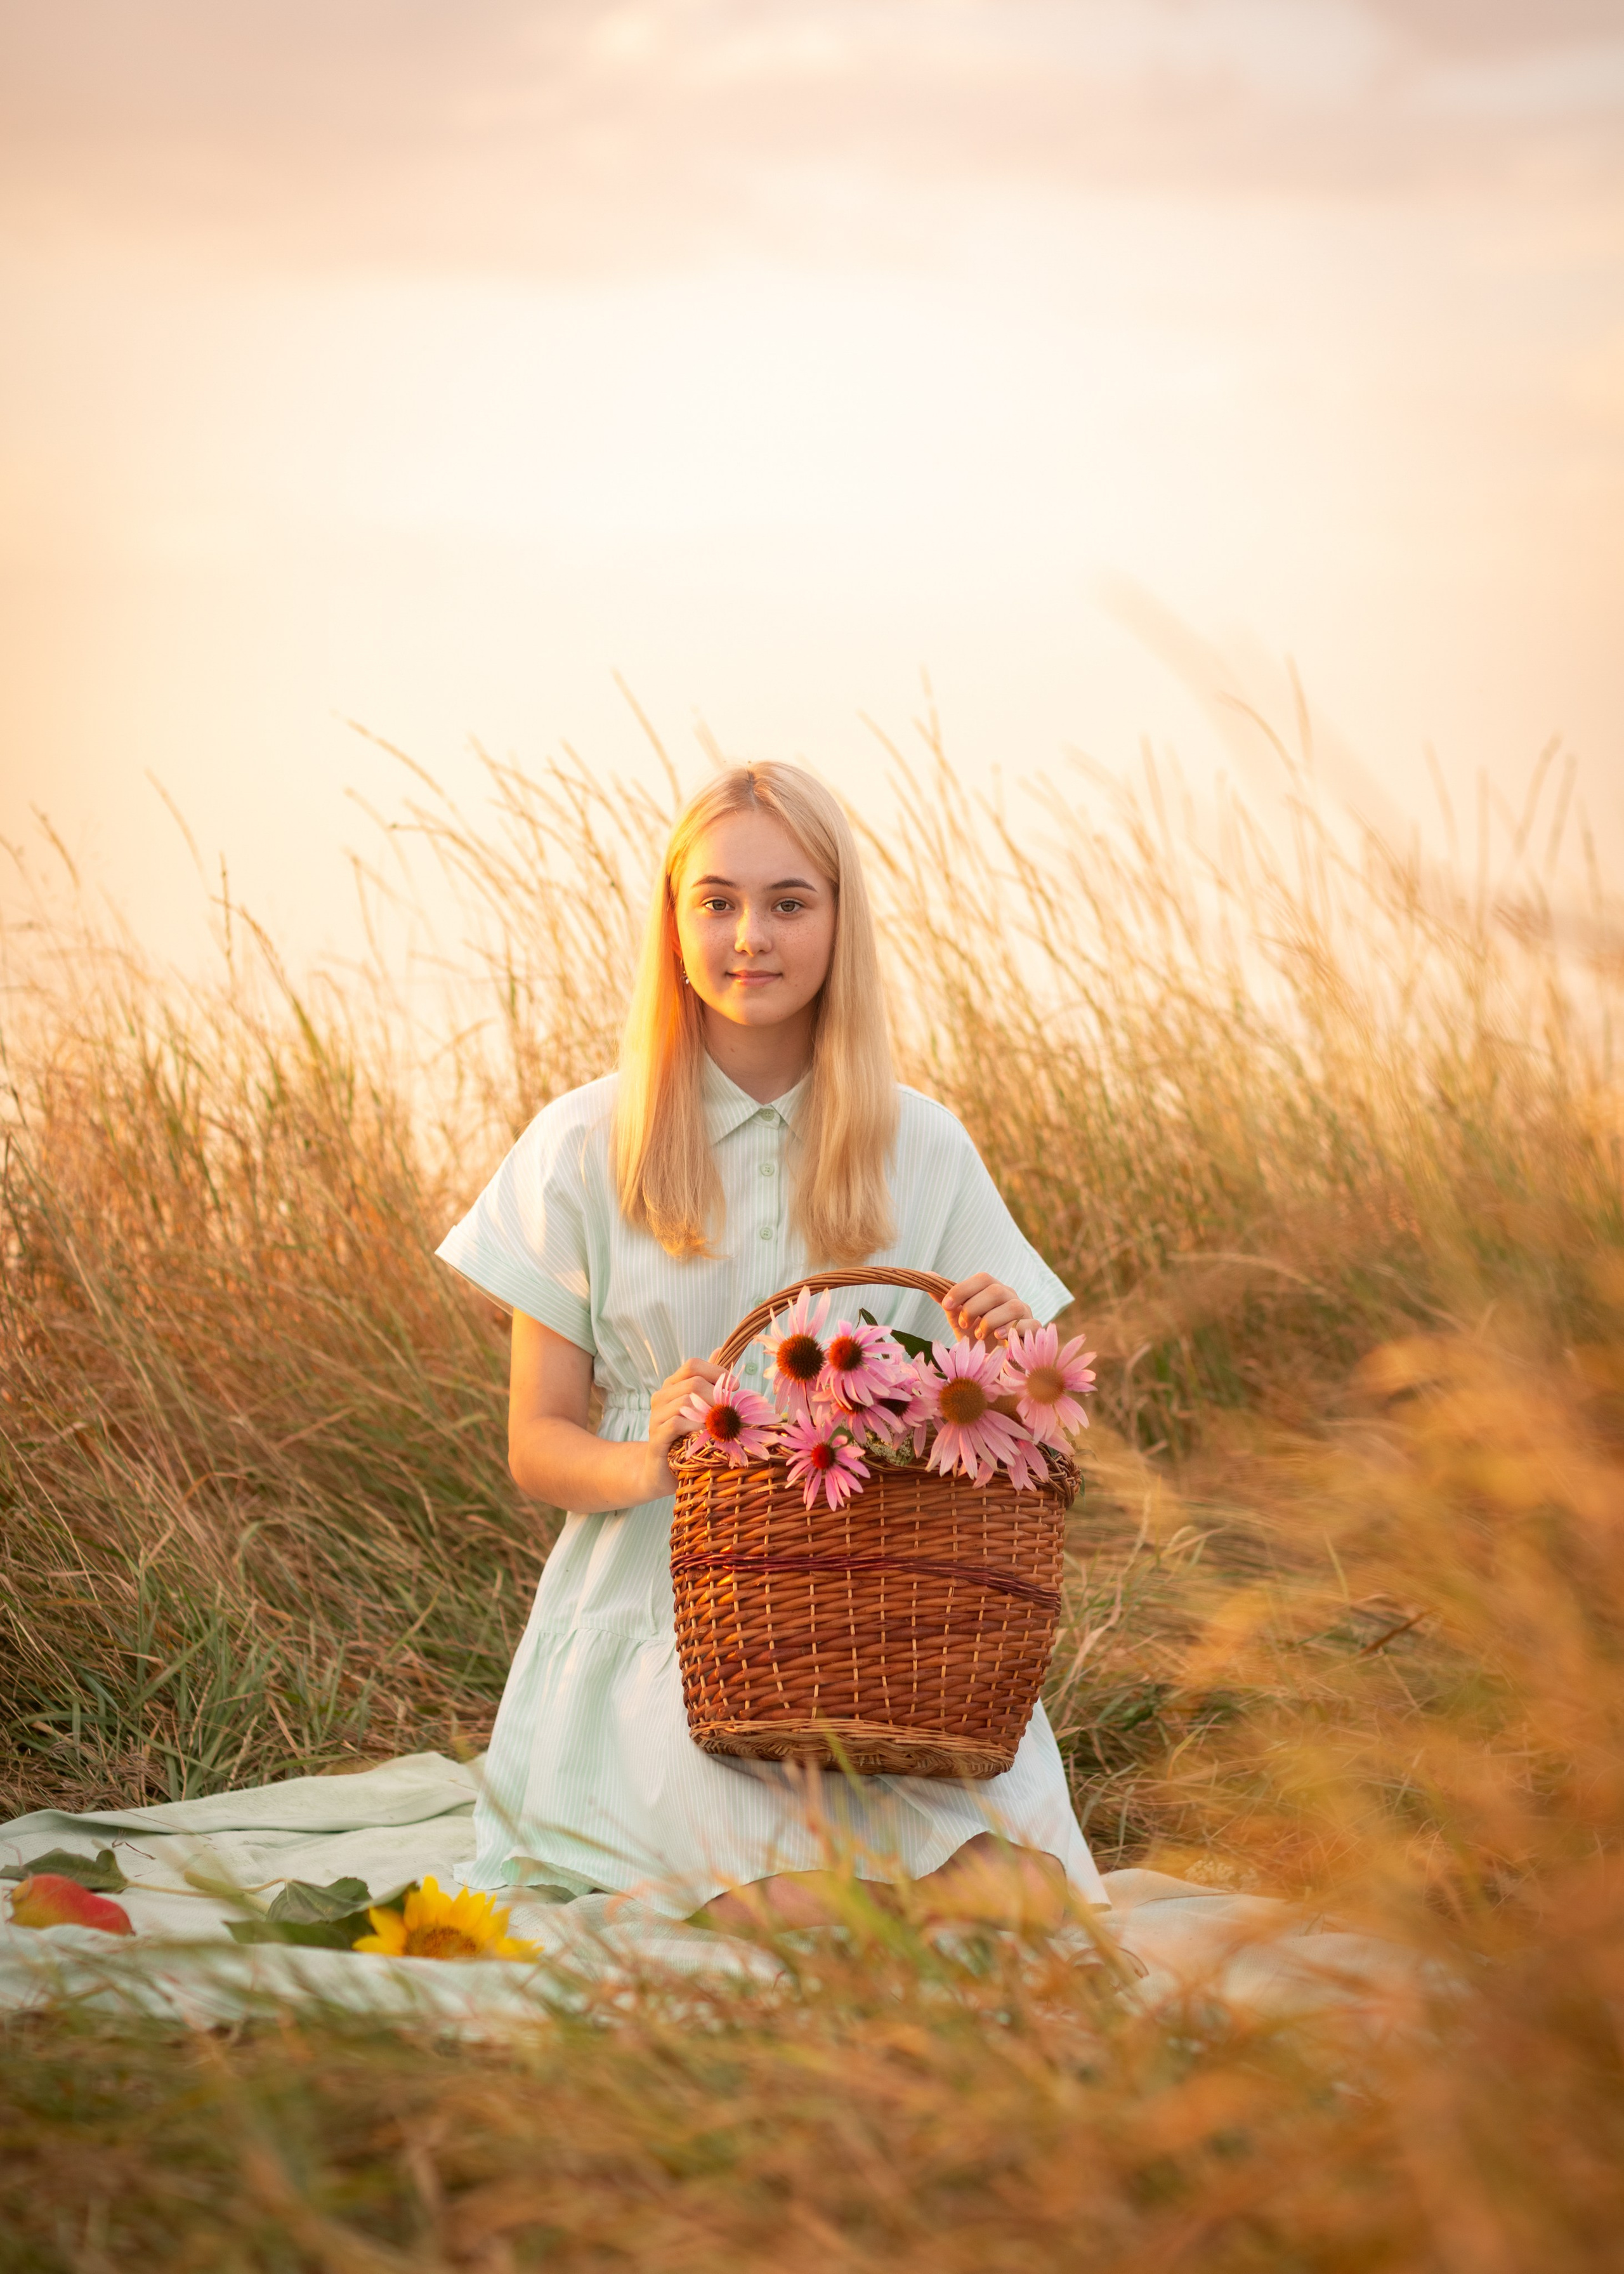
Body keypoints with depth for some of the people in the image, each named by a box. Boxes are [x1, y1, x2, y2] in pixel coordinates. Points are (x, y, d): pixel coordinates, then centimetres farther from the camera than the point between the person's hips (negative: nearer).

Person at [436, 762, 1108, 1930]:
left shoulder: (920, 1147, 6)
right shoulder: (588, 1146, 1)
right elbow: (537, 1445, 3)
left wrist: (1005, 1359, -15)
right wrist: (643, 1461, -19)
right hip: (661, 1606, -2)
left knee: (1016, 1895, -25)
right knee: (797, 1908, -29)